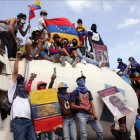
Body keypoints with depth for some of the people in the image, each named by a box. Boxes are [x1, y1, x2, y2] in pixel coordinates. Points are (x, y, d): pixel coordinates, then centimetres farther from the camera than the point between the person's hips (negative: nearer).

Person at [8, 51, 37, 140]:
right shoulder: (12, 88, 13)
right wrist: (17, 58, -2)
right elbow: (15, 73, 4)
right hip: (18, 121, -5)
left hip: (29, 121, 5)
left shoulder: (25, 93, 29)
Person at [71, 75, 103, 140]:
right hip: (81, 115, -5)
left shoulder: (88, 92, 18)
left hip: (90, 114, 5)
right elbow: (72, 106, -4)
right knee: (84, 134, -10)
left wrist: (94, 114, -1)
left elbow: (91, 104, 13)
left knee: (100, 131, 4)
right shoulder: (76, 92, 1)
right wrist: (84, 107, -7)